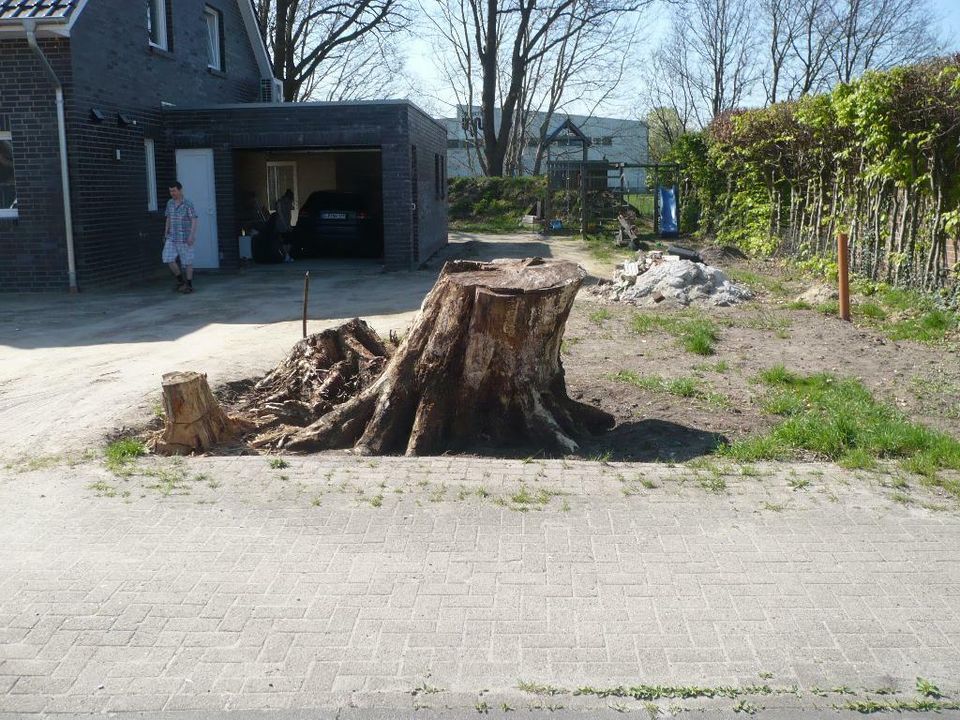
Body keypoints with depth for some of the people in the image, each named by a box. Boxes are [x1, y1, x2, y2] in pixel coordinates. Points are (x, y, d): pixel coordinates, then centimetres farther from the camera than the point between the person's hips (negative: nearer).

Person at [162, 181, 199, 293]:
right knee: (168, 259, -7)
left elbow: (194, 221, -14)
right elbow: (168, 219, 17)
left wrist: (192, 235, -24)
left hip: (185, 237, -5)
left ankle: (189, 285, 11)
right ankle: (181, 280, 10)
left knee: (187, 261, 0)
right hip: (172, 237, 5)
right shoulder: (170, 203, 8)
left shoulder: (188, 204, -10)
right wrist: (166, 234, 14)